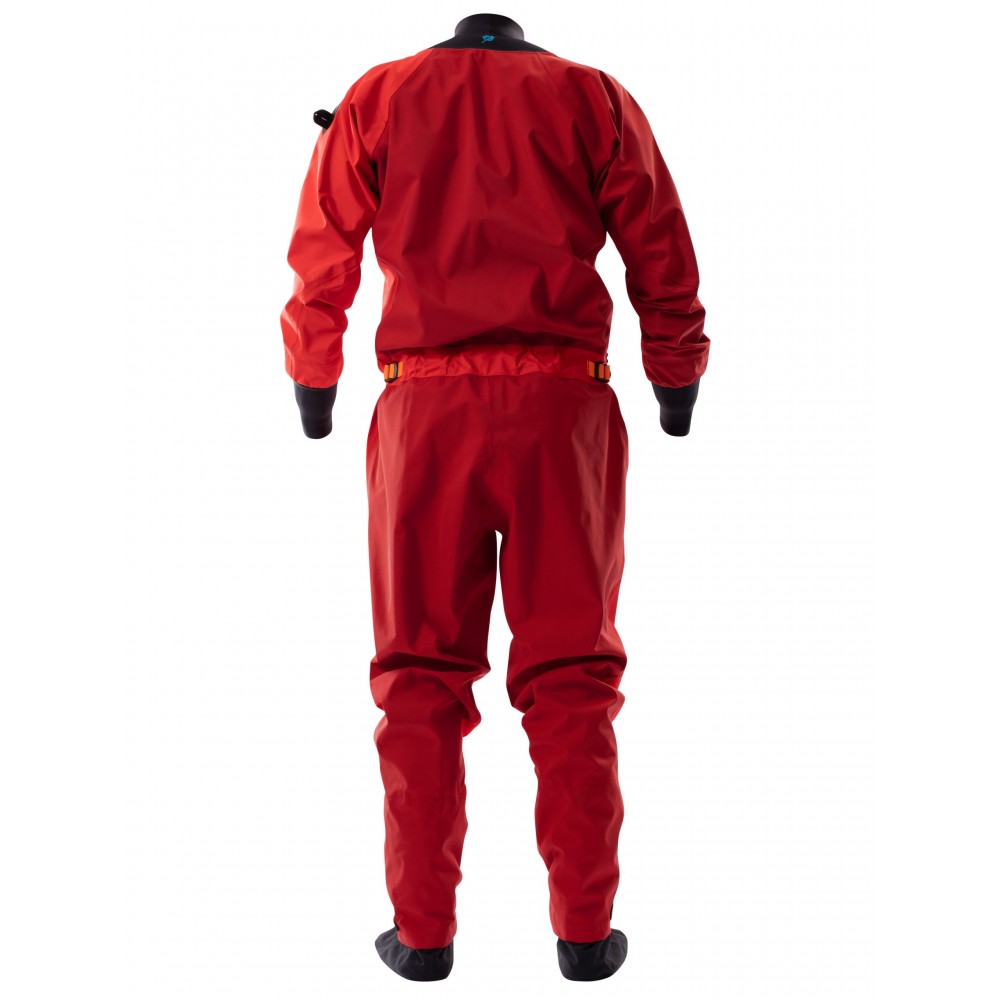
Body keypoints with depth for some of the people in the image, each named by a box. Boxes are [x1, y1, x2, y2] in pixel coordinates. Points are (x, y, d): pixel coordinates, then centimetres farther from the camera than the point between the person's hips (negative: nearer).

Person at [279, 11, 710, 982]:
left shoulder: (378, 96, 12)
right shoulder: (596, 97, 10)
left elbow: (319, 264, 12)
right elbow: (663, 264, 10)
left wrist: (312, 384, 26)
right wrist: (678, 386, 23)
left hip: (425, 404, 1)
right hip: (563, 403, 0)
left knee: (421, 672, 7)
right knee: (571, 672, 5)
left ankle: (423, 930, 9)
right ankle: (585, 928, 8)